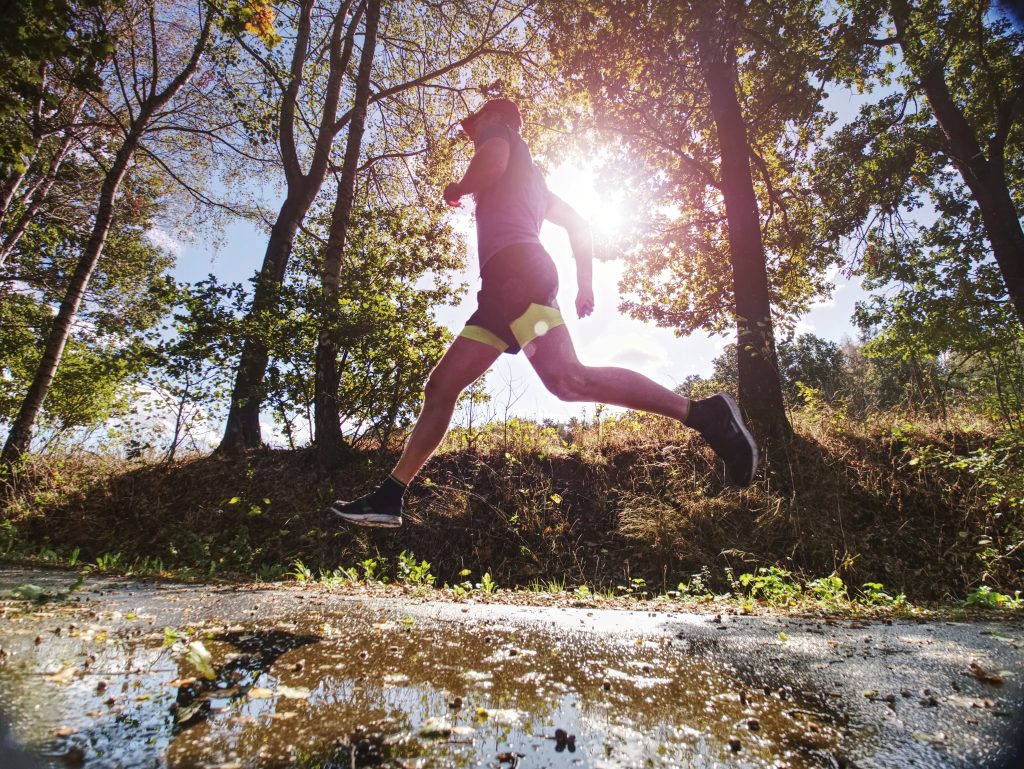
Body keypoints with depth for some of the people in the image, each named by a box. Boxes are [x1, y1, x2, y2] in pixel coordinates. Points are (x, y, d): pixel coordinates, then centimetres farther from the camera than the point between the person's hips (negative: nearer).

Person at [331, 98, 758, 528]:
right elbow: (578, 224, 35)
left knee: (567, 380, -27)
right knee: (440, 387, 3)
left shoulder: (500, 135, 17)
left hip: (515, 269, -9)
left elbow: (492, 160, -10)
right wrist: (585, 284, 29)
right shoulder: (523, 172, 39)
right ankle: (390, 498, 4)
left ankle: (704, 415, -23)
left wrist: (458, 188, 9)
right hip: (505, 284, 9)